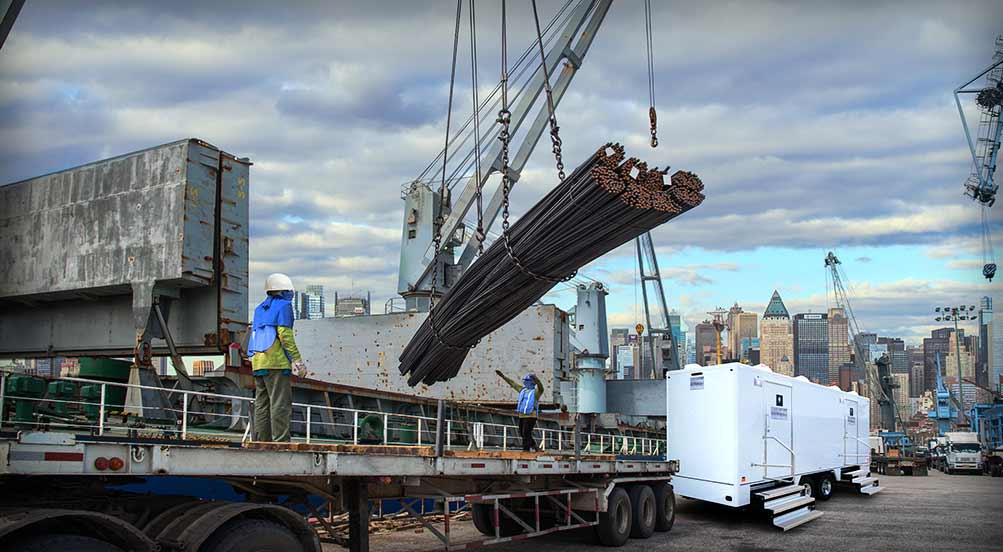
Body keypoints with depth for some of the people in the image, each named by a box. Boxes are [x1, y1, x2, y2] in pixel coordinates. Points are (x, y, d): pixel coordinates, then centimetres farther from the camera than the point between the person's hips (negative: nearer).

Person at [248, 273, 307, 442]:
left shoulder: (259, 309, 22)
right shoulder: (283, 305, -1)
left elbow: (255, 336, 19)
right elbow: (285, 334, -11)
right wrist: (298, 360, -11)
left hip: (258, 363, 8)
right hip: (277, 362, -8)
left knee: (262, 405, 8)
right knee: (280, 404, -8)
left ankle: (261, 442, 7)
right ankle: (281, 442, -12)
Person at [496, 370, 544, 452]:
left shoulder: (536, 392, -7)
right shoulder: (523, 390, 14)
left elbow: (541, 387, -29)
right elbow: (512, 383, 19)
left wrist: (536, 379, -49)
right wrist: (503, 376, 17)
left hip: (531, 416, -8)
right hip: (522, 416, 8)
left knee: (526, 434, -8)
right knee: (522, 433, 14)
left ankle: (526, 451, -2)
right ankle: (534, 446, 30)